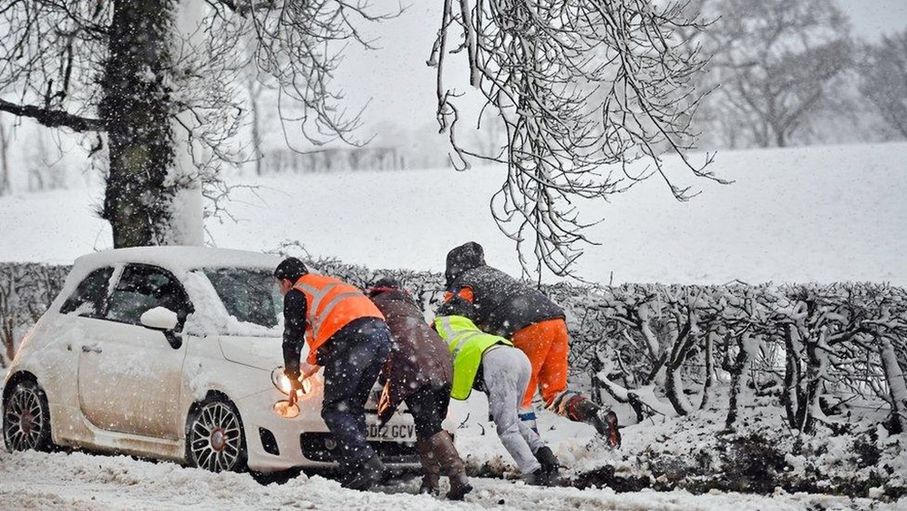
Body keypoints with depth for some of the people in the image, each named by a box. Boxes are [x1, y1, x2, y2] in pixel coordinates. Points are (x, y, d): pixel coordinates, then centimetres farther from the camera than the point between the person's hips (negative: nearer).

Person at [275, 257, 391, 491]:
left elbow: (292, 338, 15)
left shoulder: (296, 294, 14)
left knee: (334, 409, -5)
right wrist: (313, 365, 51)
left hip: (353, 336, -8)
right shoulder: (330, 284, 38)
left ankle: (365, 462, -22)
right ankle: (355, 472, 3)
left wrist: (292, 376, 27)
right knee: (352, 407, 12)